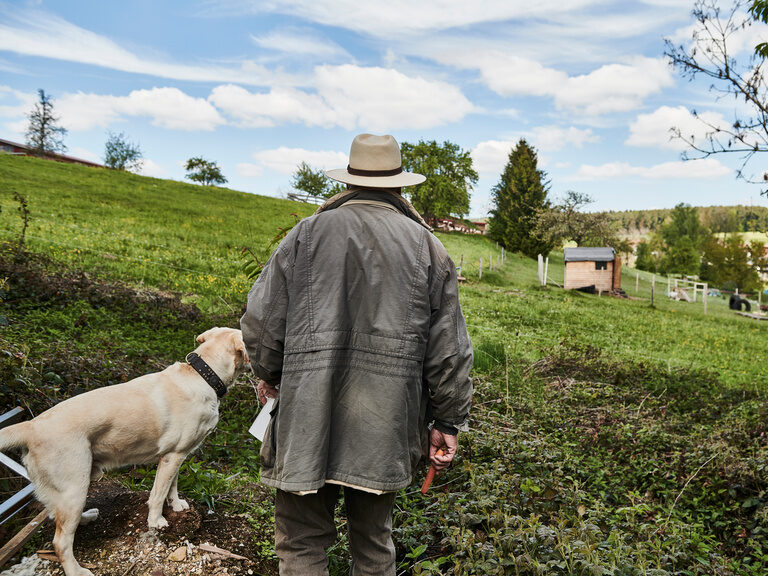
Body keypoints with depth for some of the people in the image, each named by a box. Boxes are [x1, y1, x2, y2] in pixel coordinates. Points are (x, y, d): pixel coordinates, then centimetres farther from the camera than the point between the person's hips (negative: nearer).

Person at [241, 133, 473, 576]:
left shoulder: (308, 233, 1)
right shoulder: (427, 247, 5)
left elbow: (261, 322, 3)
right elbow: (449, 350, 4)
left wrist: (269, 375, 22)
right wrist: (448, 422, 13)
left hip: (309, 416, -2)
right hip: (385, 425, 2)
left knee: (302, 540, 11)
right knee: (374, 538, 19)